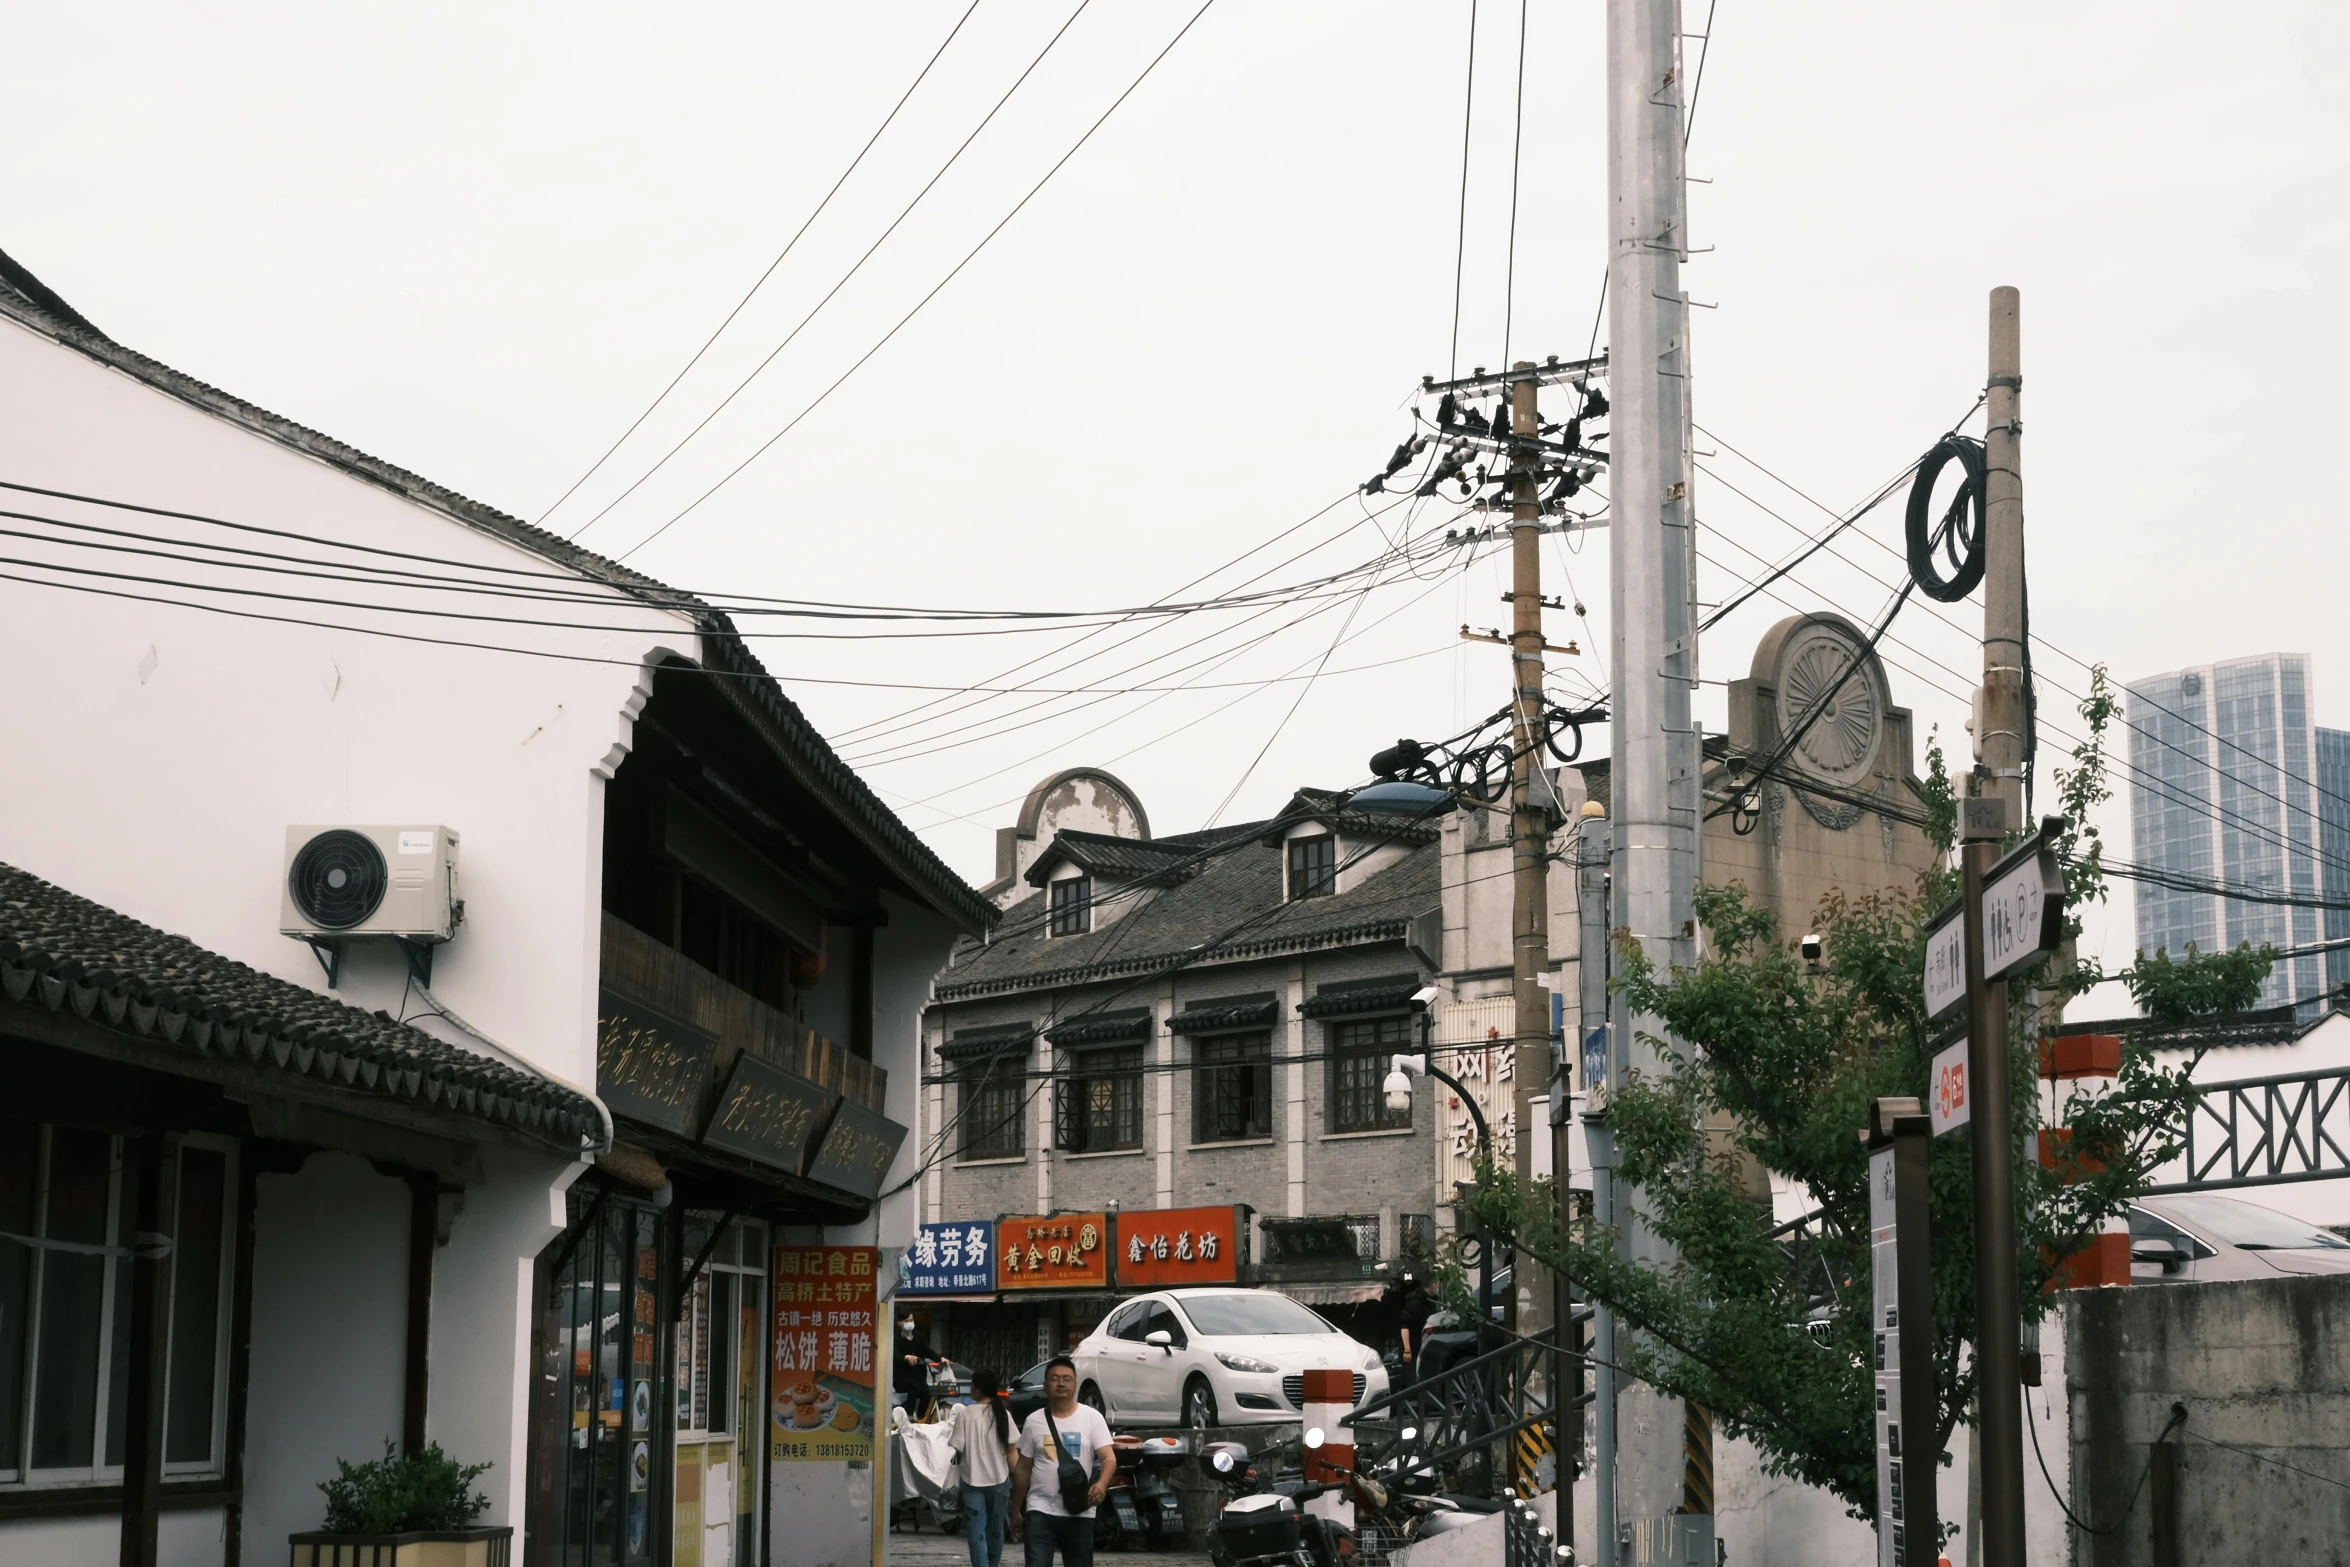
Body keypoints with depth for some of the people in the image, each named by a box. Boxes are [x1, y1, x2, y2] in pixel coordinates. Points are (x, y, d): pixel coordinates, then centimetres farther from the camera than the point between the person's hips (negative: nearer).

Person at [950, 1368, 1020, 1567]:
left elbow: (958, 1447, -9)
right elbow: (1012, 1450, -1)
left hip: (973, 1480, -3)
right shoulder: (1003, 1414, -1)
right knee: (995, 1529, 18)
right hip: (999, 1479, 3)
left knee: (977, 1531, -2)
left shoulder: (965, 1413, -10)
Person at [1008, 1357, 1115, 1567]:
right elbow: (1023, 1468, 12)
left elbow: (1109, 1458, -10)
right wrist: (1016, 1511, 13)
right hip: (1040, 1510, 0)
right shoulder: (1034, 1422, 5)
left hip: (1079, 1513, 0)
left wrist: (1101, 1484, -31)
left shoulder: (1092, 1418, 0)